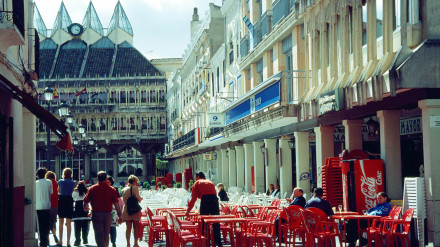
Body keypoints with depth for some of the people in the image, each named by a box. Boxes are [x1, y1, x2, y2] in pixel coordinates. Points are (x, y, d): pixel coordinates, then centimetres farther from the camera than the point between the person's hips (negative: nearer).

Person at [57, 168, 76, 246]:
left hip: (61, 200, 0)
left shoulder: (60, 181, 3)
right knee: (68, 223, 2)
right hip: (69, 201, 0)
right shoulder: (73, 183, 3)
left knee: (60, 223, 9)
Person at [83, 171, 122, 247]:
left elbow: (85, 201, 3)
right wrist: (119, 216, 1)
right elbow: (116, 204, -4)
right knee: (106, 235, 17)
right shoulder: (112, 189, 0)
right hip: (108, 214, 2)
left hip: (96, 214, -2)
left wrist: (86, 207, 25)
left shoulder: (92, 189, -1)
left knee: (99, 236, -4)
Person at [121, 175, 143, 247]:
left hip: (126, 210, 4)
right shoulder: (135, 188, -9)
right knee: (136, 227, 7)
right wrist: (141, 198, 9)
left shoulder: (123, 190, 8)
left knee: (128, 227, 6)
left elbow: (124, 199, 14)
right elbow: (138, 198, -12)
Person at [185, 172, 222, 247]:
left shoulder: (197, 183, 14)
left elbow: (193, 198, 9)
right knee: (216, 222, 9)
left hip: (205, 200, -4)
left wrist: (188, 210, 12)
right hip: (214, 199, 4)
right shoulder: (210, 182, 27)